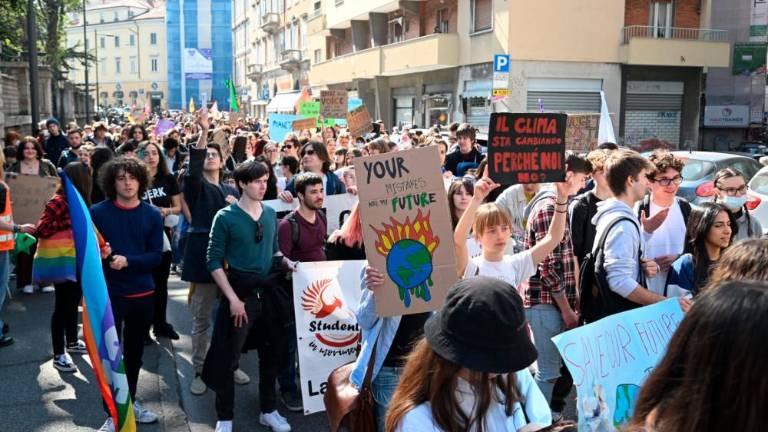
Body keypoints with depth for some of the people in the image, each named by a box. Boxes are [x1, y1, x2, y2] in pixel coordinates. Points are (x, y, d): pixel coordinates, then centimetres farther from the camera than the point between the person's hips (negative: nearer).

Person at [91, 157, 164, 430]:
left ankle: (130, 401, 36)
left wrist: (127, 261, -20)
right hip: (108, 293, -2)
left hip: (142, 293, 3)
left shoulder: (152, 215, -2)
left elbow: (156, 256, -5)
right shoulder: (98, 212, -7)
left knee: (134, 352, 17)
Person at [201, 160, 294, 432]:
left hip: (268, 291, 5)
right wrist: (233, 298, -16)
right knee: (228, 358, 1)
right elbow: (214, 261, -10)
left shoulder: (270, 214, 6)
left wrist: (286, 261, -4)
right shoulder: (226, 217, -9)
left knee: (271, 353, 13)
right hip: (239, 292, -5)